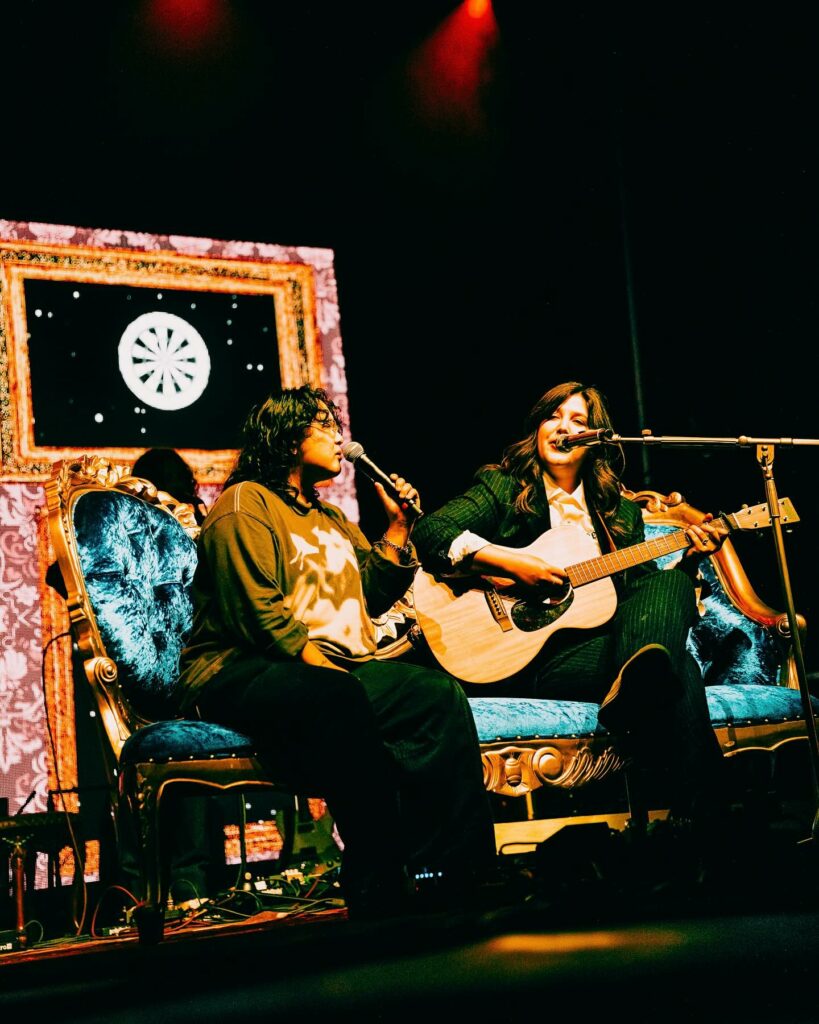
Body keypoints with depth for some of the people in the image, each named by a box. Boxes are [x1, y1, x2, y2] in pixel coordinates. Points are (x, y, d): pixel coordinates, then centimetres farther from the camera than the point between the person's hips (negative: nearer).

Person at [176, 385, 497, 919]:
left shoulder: (331, 518, 28)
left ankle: (459, 876, -24)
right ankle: (379, 895, -39)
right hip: (244, 673, -8)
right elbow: (254, 609, -13)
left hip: (335, 669, 8)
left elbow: (374, 595, 27)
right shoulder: (246, 503, 0)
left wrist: (398, 527, 18)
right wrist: (317, 661, -20)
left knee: (440, 692, -16)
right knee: (341, 697, -38)